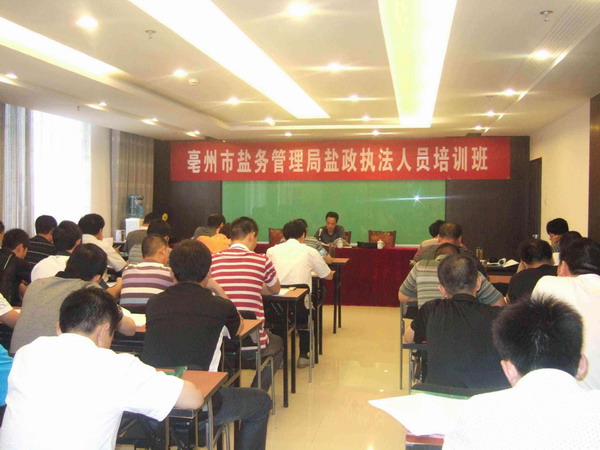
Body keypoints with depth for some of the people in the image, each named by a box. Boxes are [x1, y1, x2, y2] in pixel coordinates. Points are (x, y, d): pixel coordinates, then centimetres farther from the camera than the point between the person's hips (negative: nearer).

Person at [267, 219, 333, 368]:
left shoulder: (272, 251, 6)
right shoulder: (310, 251, 2)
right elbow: (329, 276, 13)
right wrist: (311, 271, 34)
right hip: (300, 308, -1)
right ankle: (303, 355, 29)